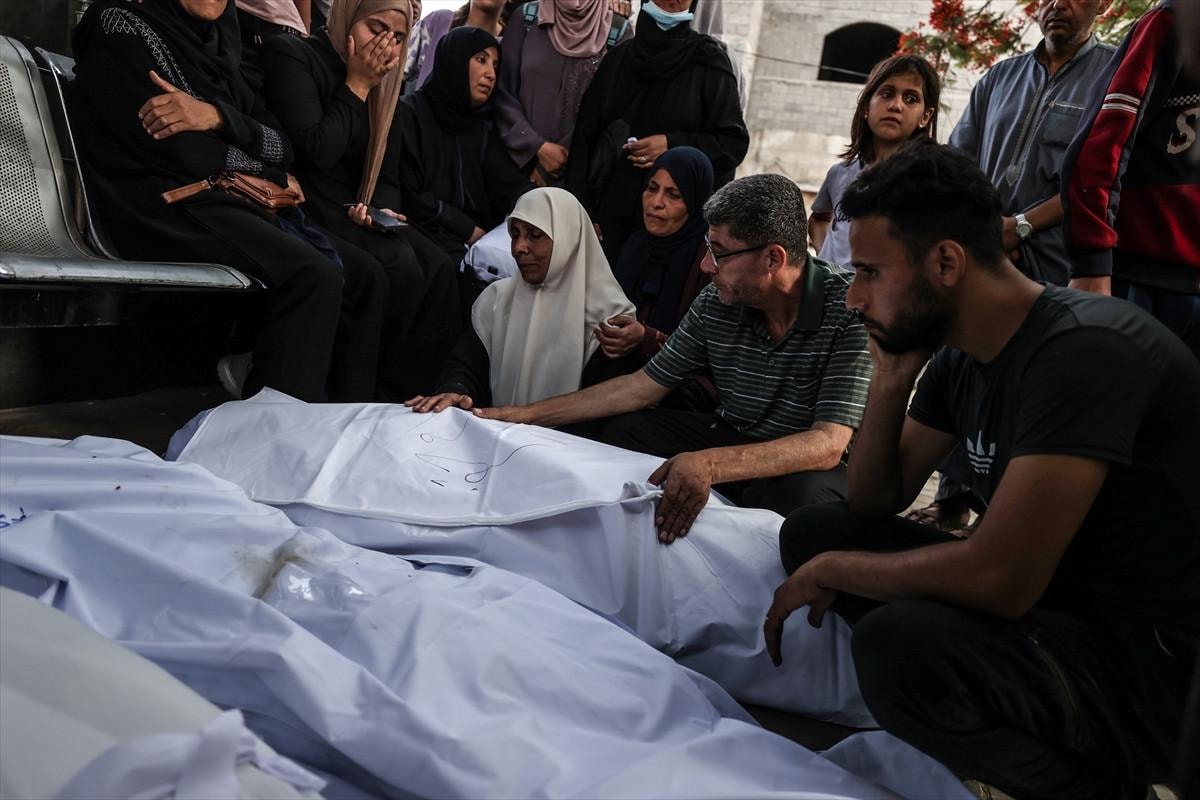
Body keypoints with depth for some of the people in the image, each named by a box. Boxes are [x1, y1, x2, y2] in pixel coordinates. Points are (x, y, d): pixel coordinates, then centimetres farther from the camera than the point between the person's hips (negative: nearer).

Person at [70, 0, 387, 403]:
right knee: (314, 277, -29)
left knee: (366, 277, -6)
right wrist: (268, 176, 2)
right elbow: (178, 151, -12)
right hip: (163, 205, -8)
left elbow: (280, 146, 9)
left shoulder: (213, 46, 21)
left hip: (232, 204, 8)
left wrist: (218, 116, -11)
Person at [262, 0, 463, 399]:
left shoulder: (376, 85, 15)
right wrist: (356, 85, -11)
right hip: (304, 205, -7)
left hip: (352, 208, 7)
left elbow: (386, 175, 13)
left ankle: (410, 394, -12)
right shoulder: (292, 56, -6)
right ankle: (371, 391, -12)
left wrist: (384, 210, -9)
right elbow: (318, 152, -19)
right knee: (400, 268, -27)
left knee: (439, 269, -16)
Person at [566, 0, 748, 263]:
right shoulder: (619, 57, 9)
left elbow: (735, 142, -1)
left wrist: (673, 145, -14)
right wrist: (582, 211, 1)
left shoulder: (708, 61, 0)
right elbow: (584, 137, 8)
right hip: (608, 209, 3)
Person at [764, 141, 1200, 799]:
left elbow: (1000, 577, -31)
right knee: (812, 529, 3)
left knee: (897, 643, -34)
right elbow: (874, 503, 10)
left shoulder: (1082, 351, -24)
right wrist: (892, 377, -5)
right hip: (1043, 601, 8)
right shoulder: (960, 358, 3)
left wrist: (830, 571, -15)